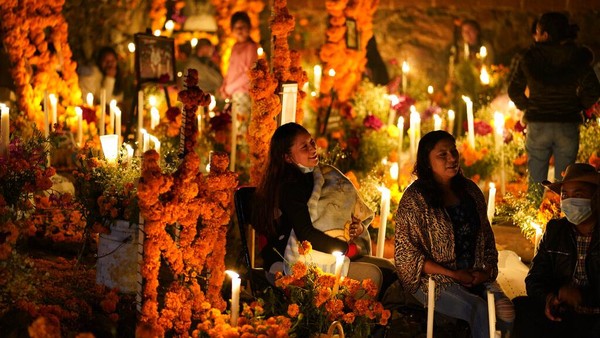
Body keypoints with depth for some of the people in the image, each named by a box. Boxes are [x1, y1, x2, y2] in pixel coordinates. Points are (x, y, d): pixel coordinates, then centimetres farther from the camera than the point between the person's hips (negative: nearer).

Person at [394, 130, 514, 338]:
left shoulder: (470, 190, 11)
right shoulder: (414, 199, -7)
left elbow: (487, 237, 18)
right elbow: (406, 255, -10)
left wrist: (485, 270, -1)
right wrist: (453, 274, -14)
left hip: (475, 276, 5)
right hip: (432, 280, -5)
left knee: (507, 312, -25)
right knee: (480, 311, -30)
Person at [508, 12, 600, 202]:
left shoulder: (530, 58, -3)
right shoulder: (577, 58, -2)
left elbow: (514, 90, 3)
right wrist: (578, 107, 12)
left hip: (537, 124, -1)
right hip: (568, 126, 1)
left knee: (536, 184, 7)